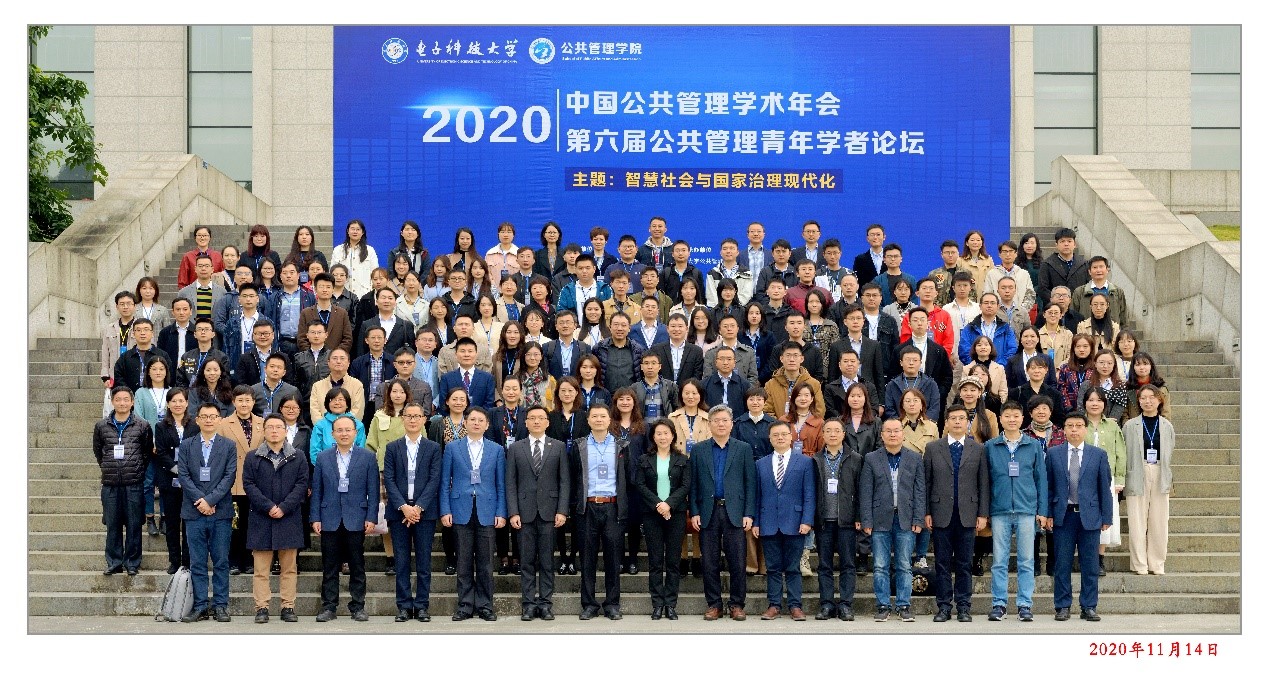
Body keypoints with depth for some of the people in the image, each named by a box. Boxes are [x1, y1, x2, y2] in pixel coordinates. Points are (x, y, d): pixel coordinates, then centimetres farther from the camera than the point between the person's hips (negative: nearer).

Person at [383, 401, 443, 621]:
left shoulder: (433, 448, 6)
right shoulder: (392, 448, 8)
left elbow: (434, 480, -2)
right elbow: (388, 480, 1)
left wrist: (418, 507, -11)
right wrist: (403, 507, -11)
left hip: (424, 511, -1)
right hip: (398, 511, 1)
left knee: (424, 562, 2)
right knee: (401, 562, 3)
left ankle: (422, 606, 7)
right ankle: (404, 606, 8)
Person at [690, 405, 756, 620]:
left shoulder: (744, 449, 6)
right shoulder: (699, 451, 9)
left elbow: (750, 483, 3)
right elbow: (693, 484, 8)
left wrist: (749, 514, -4)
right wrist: (694, 512, -2)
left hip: (734, 512, -1)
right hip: (708, 513, 1)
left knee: (737, 562, 0)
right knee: (709, 563, 3)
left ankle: (737, 604, 9)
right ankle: (714, 605, 12)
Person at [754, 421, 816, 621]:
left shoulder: (805, 462, 5)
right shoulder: (760, 464, 12)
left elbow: (809, 494, 0)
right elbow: (756, 495, 11)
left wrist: (807, 521, -9)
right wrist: (756, 522, 3)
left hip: (794, 523, -2)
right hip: (769, 525, 2)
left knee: (793, 568, 1)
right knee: (773, 568, 5)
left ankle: (795, 606, 6)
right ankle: (773, 606, 10)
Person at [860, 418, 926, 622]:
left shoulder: (915, 459, 8)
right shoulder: (871, 459, 5)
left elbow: (920, 492, 5)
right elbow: (865, 493, 2)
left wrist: (918, 520, -2)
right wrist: (866, 521, -5)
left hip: (905, 520, 0)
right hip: (880, 520, 0)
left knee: (904, 566, 3)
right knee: (880, 567, 1)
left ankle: (904, 606, 9)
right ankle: (883, 606, 8)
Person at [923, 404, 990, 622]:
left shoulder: (978, 449, 8)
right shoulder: (932, 448, 7)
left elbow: (984, 483, 5)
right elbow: (926, 483, 6)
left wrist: (983, 514, -1)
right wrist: (926, 512, -1)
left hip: (967, 514, 0)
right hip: (941, 514, 0)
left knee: (964, 564, 3)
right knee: (942, 563, 3)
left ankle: (963, 607, 9)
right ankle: (944, 607, 8)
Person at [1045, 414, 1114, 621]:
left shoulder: (1098, 454, 5)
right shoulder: (1053, 454, 6)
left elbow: (1104, 487, 5)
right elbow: (1048, 486, 7)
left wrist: (1106, 517, 2)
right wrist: (1048, 514, 0)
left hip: (1089, 516, 0)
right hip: (1063, 516, 0)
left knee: (1090, 565, 3)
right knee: (1062, 564, 3)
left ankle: (1088, 607, 11)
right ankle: (1062, 607, 10)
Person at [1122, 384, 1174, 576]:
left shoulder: (1167, 426, 9)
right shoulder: (1130, 426, 3)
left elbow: (1171, 453, 12)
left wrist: (1169, 480, 8)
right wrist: (1123, 479, -2)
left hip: (1160, 476, 2)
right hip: (1137, 476, -2)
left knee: (1159, 522, 3)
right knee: (1137, 522, -3)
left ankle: (1157, 564, 11)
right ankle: (1140, 564, 3)